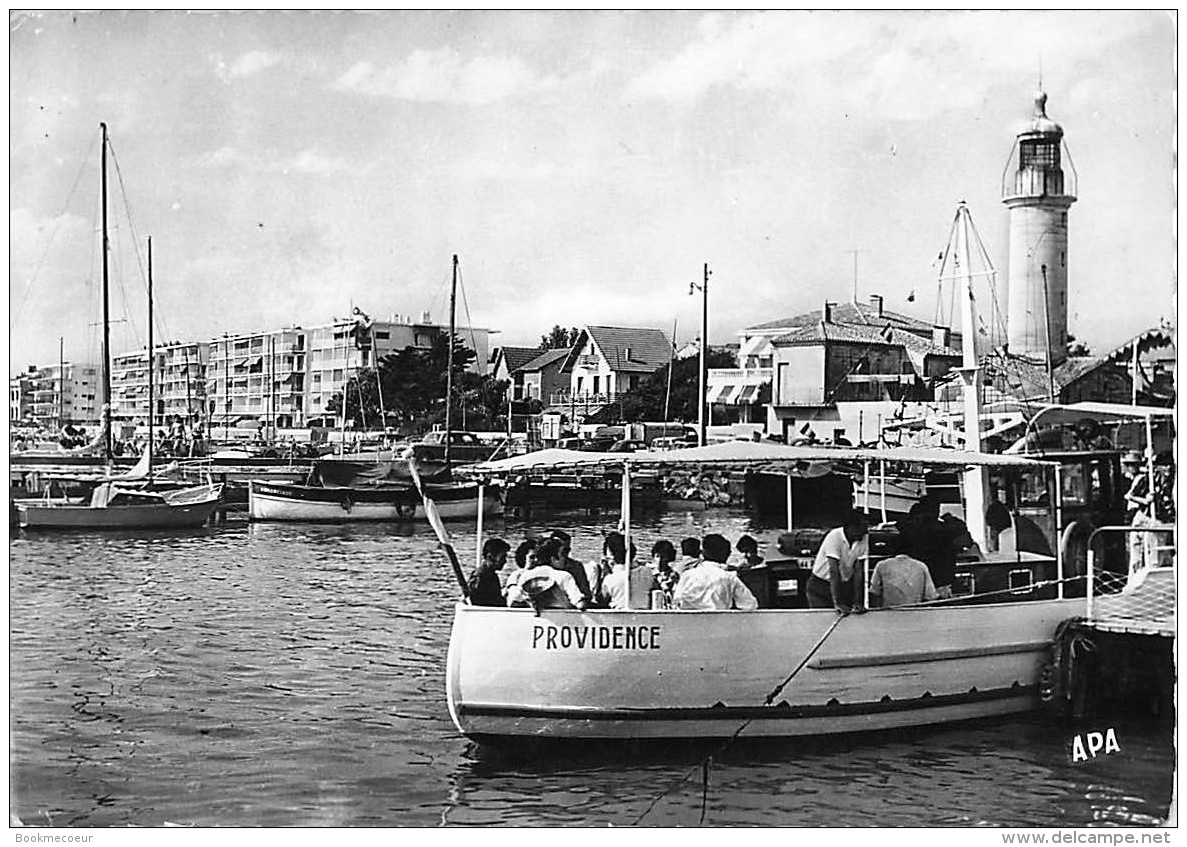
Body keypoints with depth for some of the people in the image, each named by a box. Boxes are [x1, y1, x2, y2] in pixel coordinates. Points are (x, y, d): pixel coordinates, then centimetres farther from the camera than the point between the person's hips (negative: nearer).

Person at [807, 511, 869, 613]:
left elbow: (858, 570, -12)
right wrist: (837, 602, -36)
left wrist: (857, 601, -19)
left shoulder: (864, 538, -11)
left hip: (846, 584, 4)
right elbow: (833, 571, -31)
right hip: (820, 584, -4)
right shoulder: (834, 537, -26)